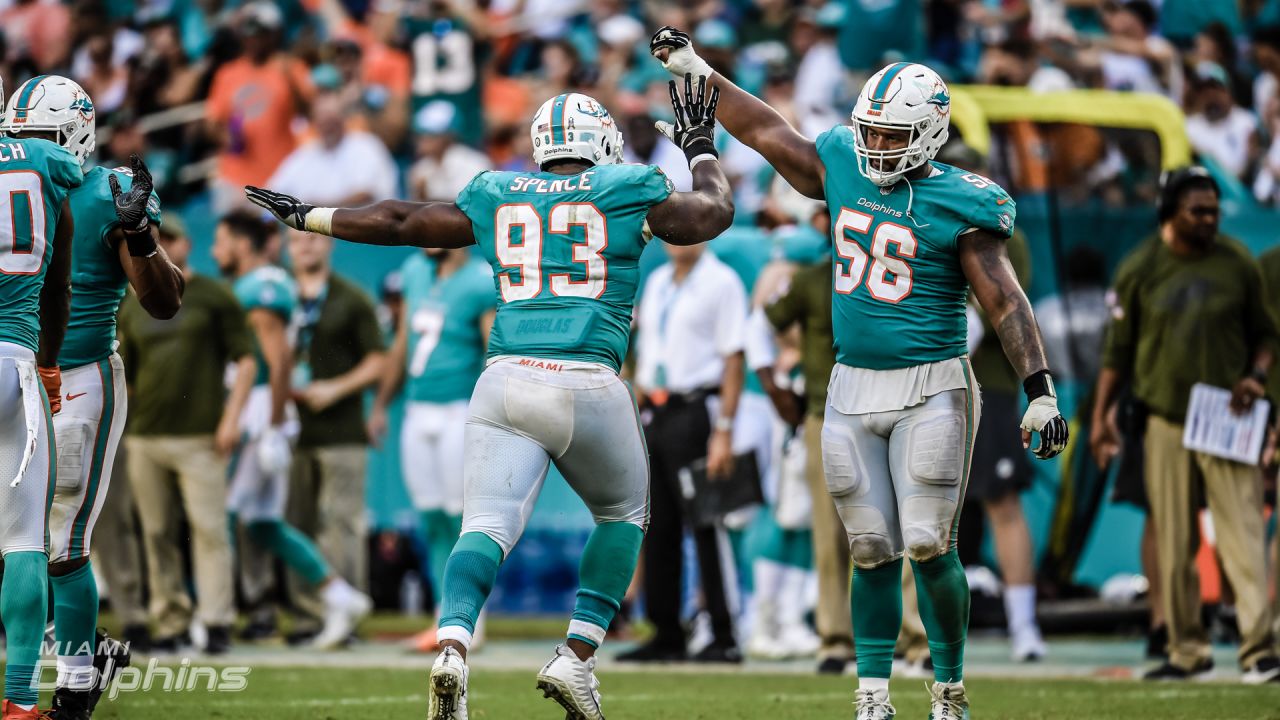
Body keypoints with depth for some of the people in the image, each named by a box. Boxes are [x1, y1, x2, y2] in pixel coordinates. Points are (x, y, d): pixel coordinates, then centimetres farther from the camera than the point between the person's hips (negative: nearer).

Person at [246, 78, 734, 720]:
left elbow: (400, 222, 26)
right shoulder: (626, 195, 9)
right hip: (588, 386, -2)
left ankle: (452, 647, -34)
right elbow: (715, 213, 22)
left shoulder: (495, 198, 17)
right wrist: (701, 150, 40)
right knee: (622, 515, 22)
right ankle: (577, 657, 10)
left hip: (506, 381, 2)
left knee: (486, 527, -6)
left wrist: (307, 218, 40)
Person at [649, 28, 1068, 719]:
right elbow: (766, 131, 16)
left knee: (929, 546, -7)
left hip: (931, 389, -4)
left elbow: (1004, 300, -11)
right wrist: (697, 72, 17)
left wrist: (1039, 390, -16)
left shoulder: (957, 204, -9)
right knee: (873, 551, 5)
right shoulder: (844, 170, 5)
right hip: (853, 391, 4)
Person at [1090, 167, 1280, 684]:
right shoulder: (1139, 269, 2)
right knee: (1173, 543, 3)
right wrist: (1101, 417, 5)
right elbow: (1119, 347, 8)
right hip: (1165, 421, 1)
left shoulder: (1238, 265, 3)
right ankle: (1187, 650, 12)